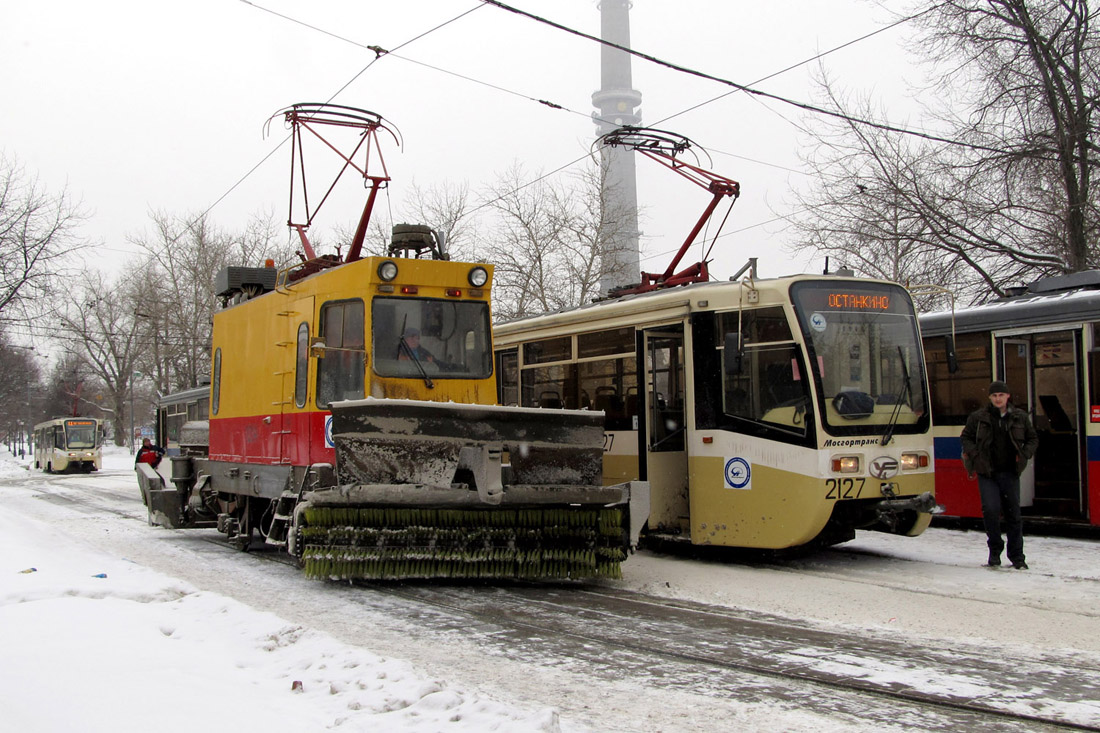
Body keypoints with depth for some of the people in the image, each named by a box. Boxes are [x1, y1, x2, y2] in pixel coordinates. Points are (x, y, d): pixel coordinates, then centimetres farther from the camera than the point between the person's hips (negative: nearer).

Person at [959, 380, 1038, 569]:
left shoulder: (1020, 417, 6)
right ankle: (995, 549, 5)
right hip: (987, 473, -2)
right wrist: (974, 454, -9)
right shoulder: (978, 417, 1)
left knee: (1013, 513, 4)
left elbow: (1032, 439, 16)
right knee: (991, 509, -16)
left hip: (1010, 472, 2)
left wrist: (1025, 454, -2)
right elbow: (966, 437, 9)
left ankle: (1017, 557, 14)